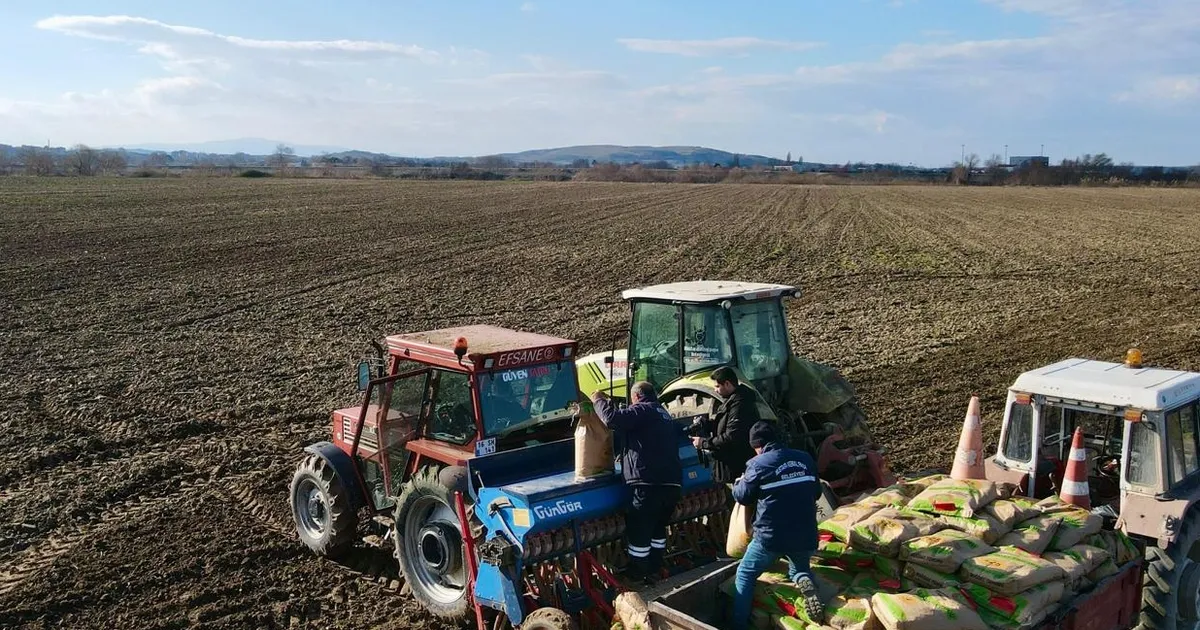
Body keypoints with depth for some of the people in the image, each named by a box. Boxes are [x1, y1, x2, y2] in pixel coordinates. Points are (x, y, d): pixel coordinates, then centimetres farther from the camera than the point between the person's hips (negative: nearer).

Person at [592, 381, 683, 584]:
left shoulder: (642, 410, -5)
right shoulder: (664, 414, 23)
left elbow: (612, 419, -17)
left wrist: (600, 401, 0)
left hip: (649, 485, -9)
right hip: (672, 483, 9)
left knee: (638, 531, 4)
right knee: (658, 527, 23)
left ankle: (636, 575, 13)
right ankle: (654, 569, 31)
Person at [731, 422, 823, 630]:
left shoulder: (758, 464, -7)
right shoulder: (805, 459, 7)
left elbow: (743, 497, 3)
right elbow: (816, 492, 19)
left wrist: (738, 483, 23)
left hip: (771, 535, -4)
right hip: (806, 535, 4)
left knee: (745, 574, 14)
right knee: (799, 568, 30)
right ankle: (805, 582, -5)